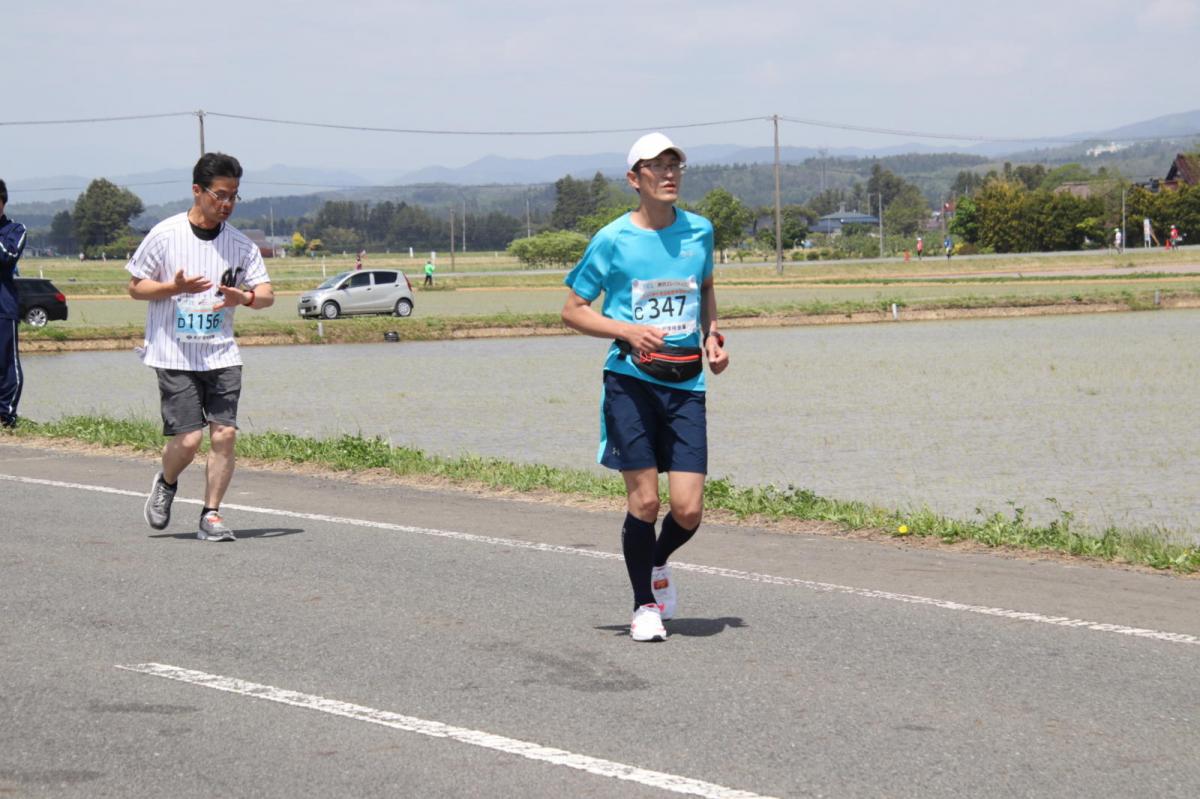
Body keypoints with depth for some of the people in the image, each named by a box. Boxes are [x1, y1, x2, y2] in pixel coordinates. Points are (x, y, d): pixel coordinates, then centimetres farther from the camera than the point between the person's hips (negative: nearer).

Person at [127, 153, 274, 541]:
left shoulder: (240, 244, 5)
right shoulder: (165, 235, -4)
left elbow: (267, 293, 4)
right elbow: (135, 286, 2)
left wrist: (245, 297, -19)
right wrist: (175, 287, -16)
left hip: (221, 353, 3)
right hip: (174, 354, -3)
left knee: (225, 433, -8)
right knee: (188, 438, -9)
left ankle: (211, 514, 5)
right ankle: (166, 484, 23)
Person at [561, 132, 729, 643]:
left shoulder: (700, 232, 8)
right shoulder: (613, 240, -3)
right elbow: (572, 310, 3)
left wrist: (712, 336, 11)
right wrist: (629, 332, -12)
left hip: (686, 384, 3)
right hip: (630, 380, -3)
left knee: (689, 509, -4)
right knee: (644, 500, -4)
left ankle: (657, 564, 29)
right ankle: (644, 605, 15)